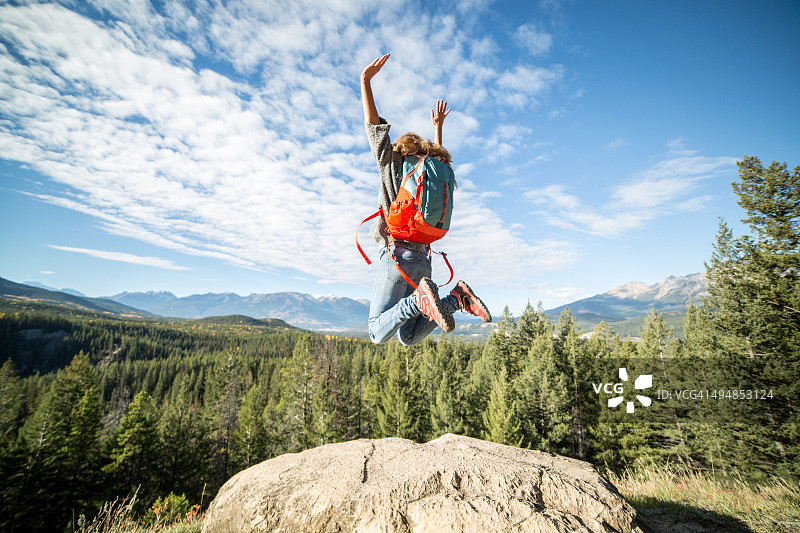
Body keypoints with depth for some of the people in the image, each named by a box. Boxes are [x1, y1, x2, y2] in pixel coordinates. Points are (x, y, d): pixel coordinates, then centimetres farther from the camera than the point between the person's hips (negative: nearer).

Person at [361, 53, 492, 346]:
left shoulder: (394, 169, 5)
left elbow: (374, 127, 3)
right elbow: (436, 157, 42)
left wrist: (366, 81, 6)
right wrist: (438, 126, 52)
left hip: (397, 254, -6)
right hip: (422, 260, 6)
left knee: (378, 334, -7)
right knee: (408, 338, 10)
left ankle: (420, 299, -29)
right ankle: (456, 298, -9)